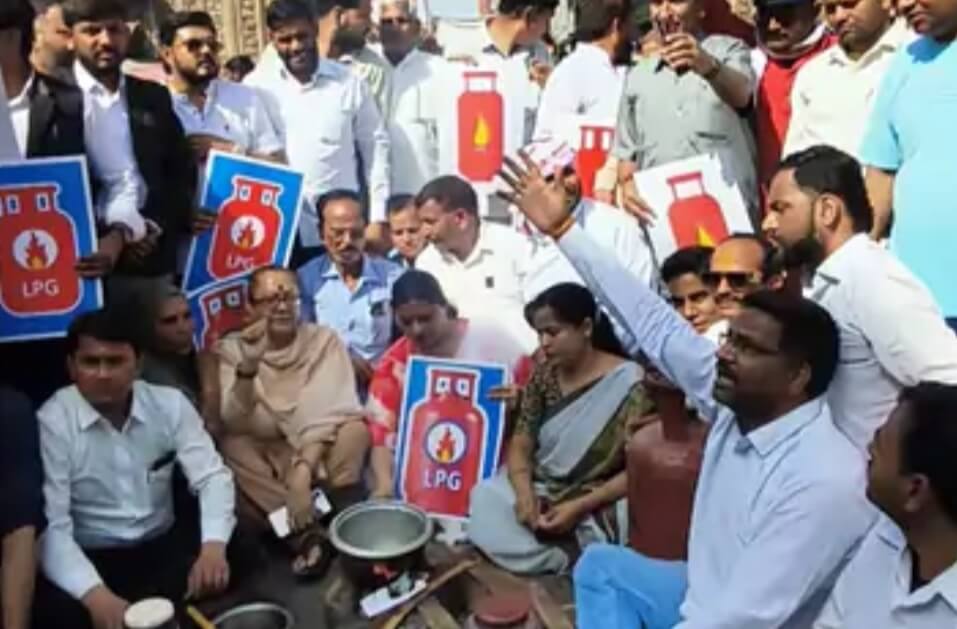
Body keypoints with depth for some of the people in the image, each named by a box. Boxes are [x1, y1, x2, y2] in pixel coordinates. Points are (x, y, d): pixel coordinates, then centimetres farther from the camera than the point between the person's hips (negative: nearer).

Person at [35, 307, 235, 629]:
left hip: (163, 548, 4)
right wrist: (96, 595, -35)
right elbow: (50, 527, -18)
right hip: (90, 558, -4)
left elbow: (212, 476, -7)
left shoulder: (170, 404, -2)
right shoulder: (51, 422, -12)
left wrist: (214, 545, -28)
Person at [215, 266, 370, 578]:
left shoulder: (324, 340, -5)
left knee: (355, 429, -30)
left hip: (319, 451, -1)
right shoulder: (230, 349, -4)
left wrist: (303, 470, -33)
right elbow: (232, 423, -16)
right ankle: (308, 532, -28)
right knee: (231, 446, -29)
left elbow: (327, 409, -18)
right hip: (267, 457, 2)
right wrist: (247, 367, -34)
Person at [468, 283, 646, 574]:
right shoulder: (544, 375, 3)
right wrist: (524, 493, -18)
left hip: (597, 503, -5)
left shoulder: (627, 383, -13)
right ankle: (569, 566, -18)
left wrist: (579, 507, -25)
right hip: (540, 489, 5)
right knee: (482, 503, -21)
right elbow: (521, 443, 2)